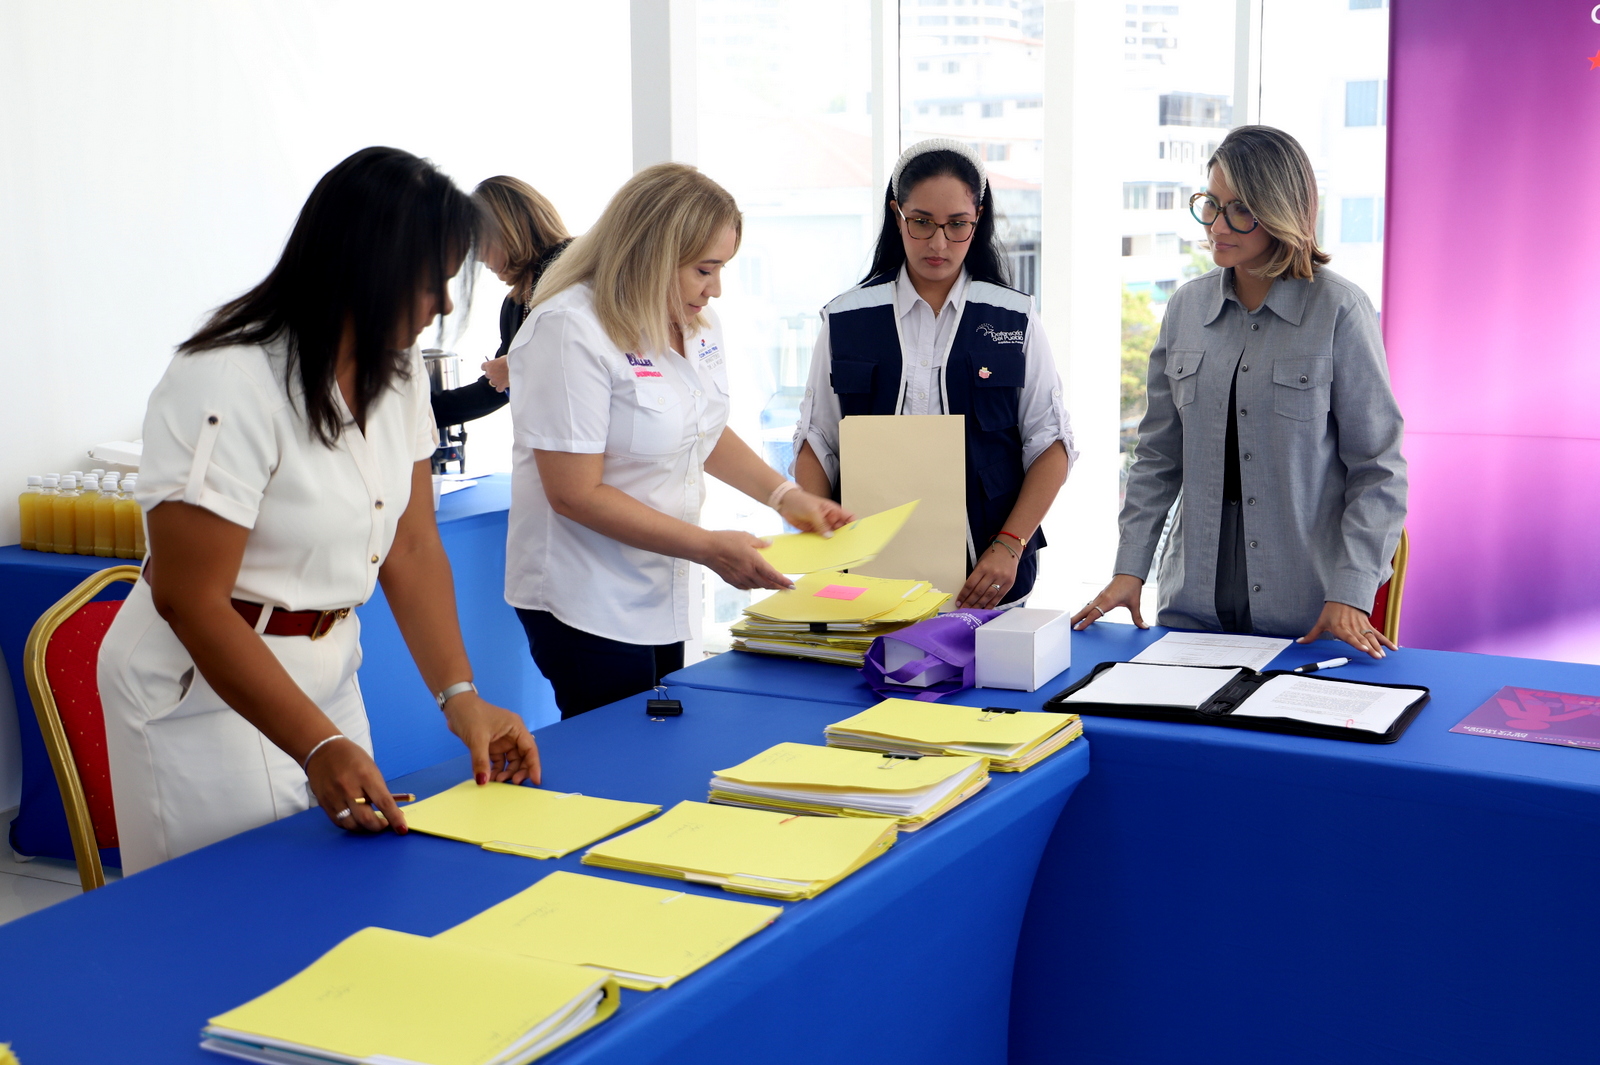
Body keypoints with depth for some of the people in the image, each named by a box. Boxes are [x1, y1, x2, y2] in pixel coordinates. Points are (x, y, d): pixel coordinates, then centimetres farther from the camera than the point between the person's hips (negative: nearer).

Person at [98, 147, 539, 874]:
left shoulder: (395, 371, 2)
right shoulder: (228, 385, -23)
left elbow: (412, 548, 2)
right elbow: (188, 600, -23)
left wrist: (461, 698, -9)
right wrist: (319, 746, -27)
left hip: (325, 673, 7)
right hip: (207, 689, -7)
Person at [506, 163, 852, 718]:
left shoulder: (696, 322, 4)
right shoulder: (569, 330, -21)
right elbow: (575, 494, -23)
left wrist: (785, 495, 4)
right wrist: (710, 548, -23)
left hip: (667, 593, 8)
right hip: (588, 604, -8)